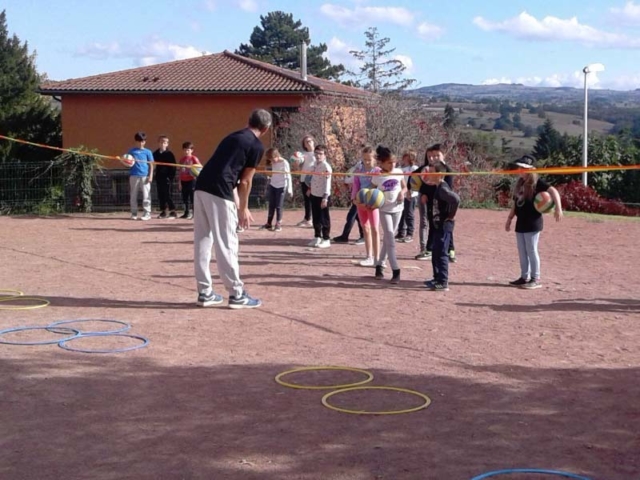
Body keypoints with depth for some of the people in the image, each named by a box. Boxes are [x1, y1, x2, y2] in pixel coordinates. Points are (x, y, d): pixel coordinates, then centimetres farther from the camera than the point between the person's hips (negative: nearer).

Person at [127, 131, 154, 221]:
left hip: (145, 176, -2)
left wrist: (150, 176, -4)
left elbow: (151, 165, 5)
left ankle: (147, 213, 0)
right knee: (133, 196, 6)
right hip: (134, 175, 2)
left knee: (146, 195, -3)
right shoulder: (131, 151, 8)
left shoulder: (147, 152, 6)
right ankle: (134, 213, 13)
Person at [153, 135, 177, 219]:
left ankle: (172, 211, 2)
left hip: (167, 177, -5)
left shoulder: (169, 154, -4)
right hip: (159, 177, 5)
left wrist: (171, 176, -12)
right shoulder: (155, 154, 8)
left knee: (168, 195, -4)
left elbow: (173, 166, -6)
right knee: (160, 195, 7)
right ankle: (163, 211, 15)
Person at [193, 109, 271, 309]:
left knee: (202, 241, 11)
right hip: (219, 191, -8)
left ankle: (205, 292, 18)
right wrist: (243, 209, 12)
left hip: (201, 187, 8)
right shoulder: (256, 146, 1)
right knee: (226, 244, -2)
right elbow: (245, 181, 1)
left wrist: (239, 205, 35)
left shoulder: (232, 136, 24)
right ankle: (236, 294, 5)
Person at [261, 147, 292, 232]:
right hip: (272, 186, 6)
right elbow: (273, 173, 10)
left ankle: (278, 224, 8)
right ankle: (269, 223, 18)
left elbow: (288, 176, -15)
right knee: (271, 205, 11)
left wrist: (289, 188, -16)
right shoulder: (273, 163, 2)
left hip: (281, 187, -6)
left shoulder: (284, 163, -16)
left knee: (278, 206, -1)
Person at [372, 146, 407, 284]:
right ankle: (396, 271, -14)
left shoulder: (399, 172, -2)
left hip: (397, 208, 4)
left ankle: (379, 265, 24)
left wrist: (402, 192, -12)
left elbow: (405, 187, 9)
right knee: (390, 238, -11)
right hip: (384, 209, -4)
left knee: (388, 238, 11)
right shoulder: (377, 177, -10)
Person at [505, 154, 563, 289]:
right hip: (521, 223, 8)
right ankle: (525, 277, 19)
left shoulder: (536, 183, -11)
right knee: (522, 251, 11)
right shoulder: (520, 184, 13)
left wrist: (558, 209, -31)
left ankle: (536, 279, 1)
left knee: (531, 250, -5)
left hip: (533, 223, -8)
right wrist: (509, 219, 20)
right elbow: (515, 203, 20)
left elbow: (553, 191, -20)